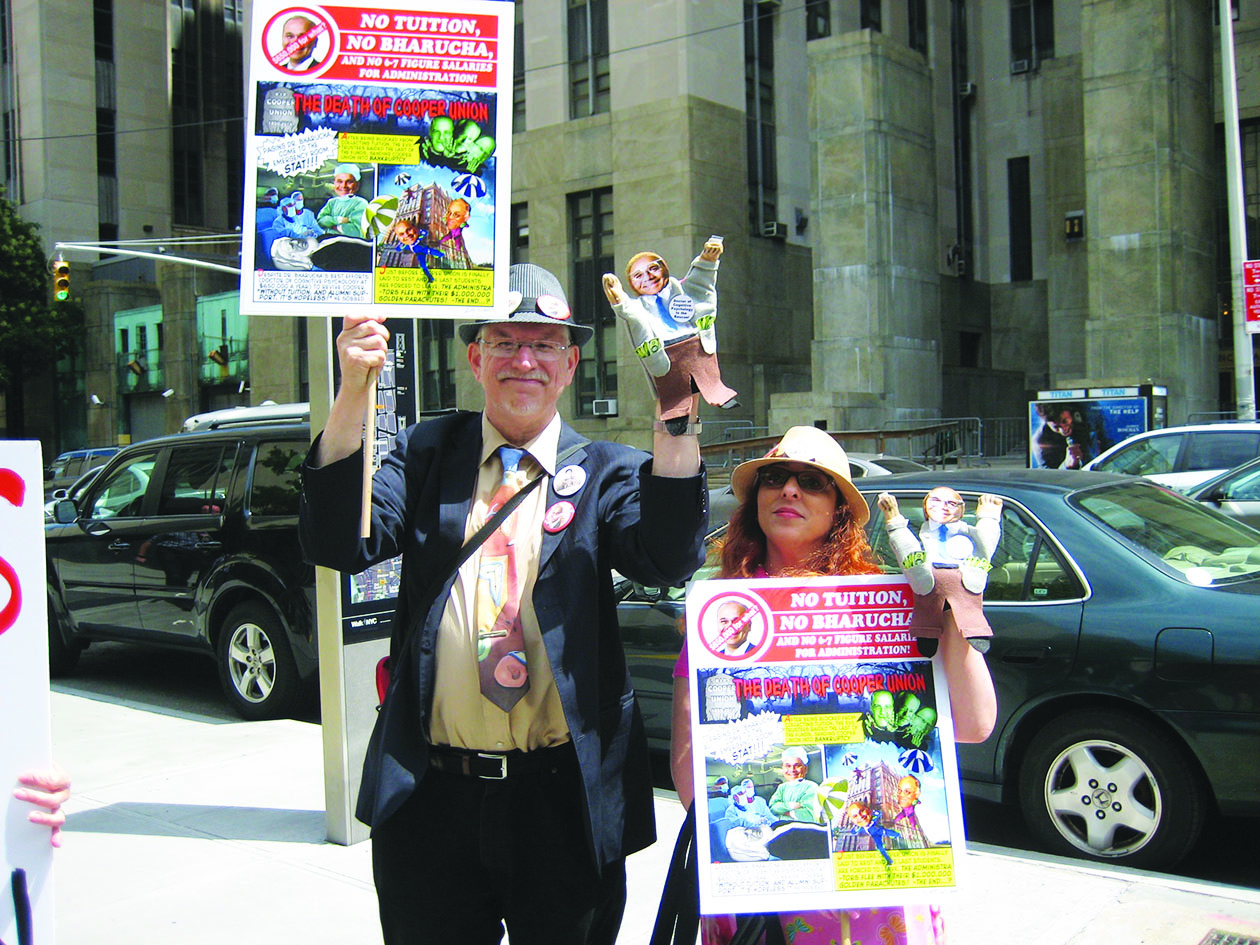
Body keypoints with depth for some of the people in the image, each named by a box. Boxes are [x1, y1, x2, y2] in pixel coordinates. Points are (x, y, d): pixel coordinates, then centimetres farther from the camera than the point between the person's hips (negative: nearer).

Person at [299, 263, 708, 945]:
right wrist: (353, 397, -21)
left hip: (568, 803, -1)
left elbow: (669, 559, -17)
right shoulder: (426, 454, 6)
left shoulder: (606, 472, 2)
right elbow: (340, 545, -9)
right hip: (429, 799, 1)